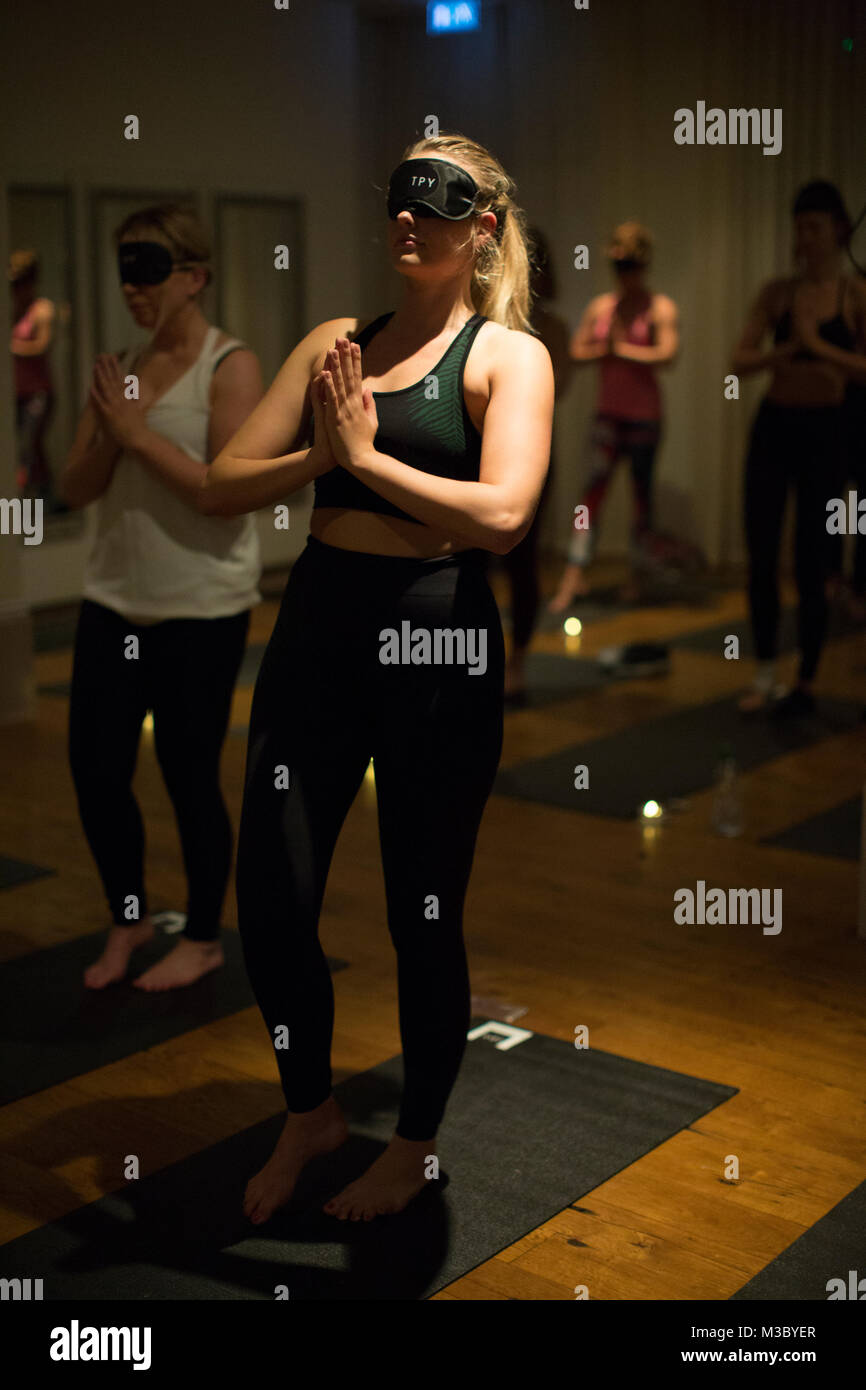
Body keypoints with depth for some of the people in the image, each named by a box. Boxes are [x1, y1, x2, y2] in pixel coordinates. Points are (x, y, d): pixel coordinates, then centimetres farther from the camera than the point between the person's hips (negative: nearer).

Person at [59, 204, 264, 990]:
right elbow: (76, 489, 8)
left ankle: (203, 941, 25)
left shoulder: (230, 367, -8)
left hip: (203, 609, -6)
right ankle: (127, 919, 32)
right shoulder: (123, 370, 9)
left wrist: (139, 431, -17)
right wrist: (107, 430, -10)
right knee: (95, 769, 8)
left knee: (189, 776, 4)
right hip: (116, 600, 6)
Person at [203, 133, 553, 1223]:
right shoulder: (332, 343, 11)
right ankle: (310, 1113, 34)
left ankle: (415, 1145, 32)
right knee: (270, 899, 7)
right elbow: (224, 486, 6)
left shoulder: (508, 355, -2)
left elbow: (503, 515, -19)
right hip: (315, 626, 5)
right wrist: (320, 455, -11)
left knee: (423, 915, 8)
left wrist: (366, 454, -11)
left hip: (437, 640, -4)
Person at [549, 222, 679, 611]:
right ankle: (574, 576, -11)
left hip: (643, 414, -3)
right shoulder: (600, 306, 10)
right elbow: (577, 350, 7)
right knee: (593, 487, -7)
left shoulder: (660, 308, -4)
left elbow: (667, 355, -18)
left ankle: (635, 575, 17)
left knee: (641, 489, 5)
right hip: (608, 413, 3)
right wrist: (605, 350, -10)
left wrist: (622, 349, -13)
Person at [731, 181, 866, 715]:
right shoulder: (777, 292, 5)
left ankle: (806, 684, 14)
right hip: (774, 425, 3)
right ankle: (765, 675, 16)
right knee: (761, 556, 2)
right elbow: (739, 360, -2)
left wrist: (818, 346, -21)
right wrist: (782, 352, -18)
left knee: (811, 561, 1)